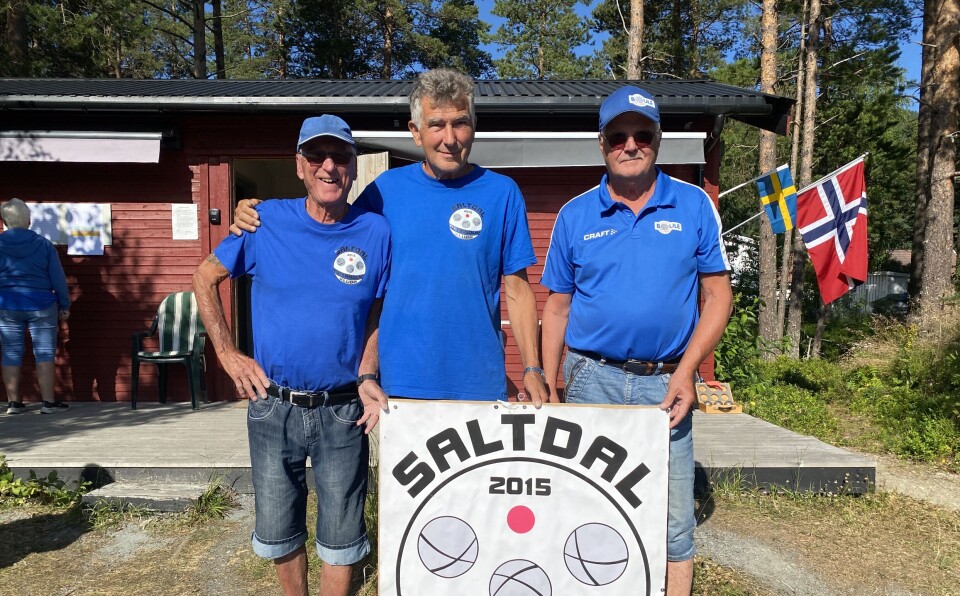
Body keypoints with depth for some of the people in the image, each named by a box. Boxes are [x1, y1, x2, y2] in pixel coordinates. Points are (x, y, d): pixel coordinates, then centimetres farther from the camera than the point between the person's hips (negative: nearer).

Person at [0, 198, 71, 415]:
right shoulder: (43, 244, -4)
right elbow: (58, 278, -3)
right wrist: (64, 305, 4)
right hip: (41, 306, -2)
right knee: (44, 354, 1)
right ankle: (48, 402, 2)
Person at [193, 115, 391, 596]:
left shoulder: (375, 232, -4)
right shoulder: (267, 222, -5)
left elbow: (375, 316, 6)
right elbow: (204, 279, 7)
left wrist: (367, 381, -7)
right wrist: (228, 354, 0)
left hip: (342, 411, 0)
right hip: (273, 407, 1)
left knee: (340, 536, 12)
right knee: (277, 532, 17)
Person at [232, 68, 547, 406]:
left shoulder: (502, 193, -1)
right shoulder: (387, 188, 2)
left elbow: (517, 291, 0)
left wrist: (532, 369, -6)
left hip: (480, 384, -1)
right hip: (401, 382, 1)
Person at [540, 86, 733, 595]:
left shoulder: (694, 206, 2)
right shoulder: (575, 216, 4)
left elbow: (718, 295, 2)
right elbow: (557, 308, 7)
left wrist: (686, 369, -11)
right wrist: (547, 387, 1)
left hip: (664, 382, 0)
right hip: (591, 378, 1)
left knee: (673, 523, 7)